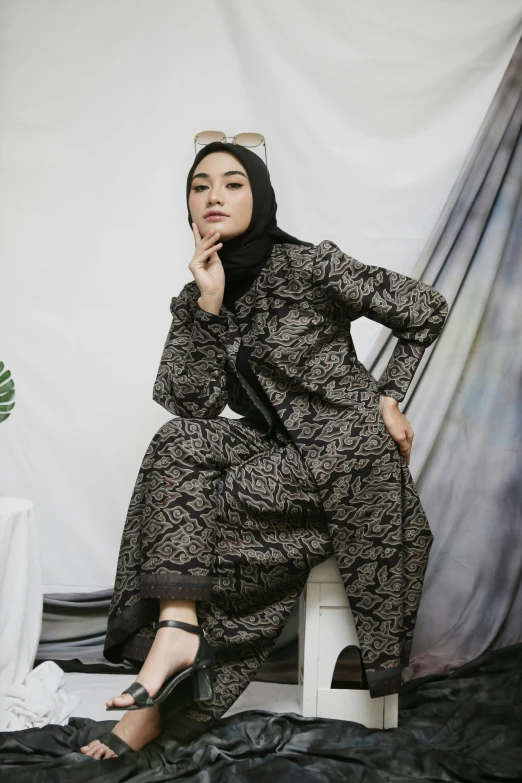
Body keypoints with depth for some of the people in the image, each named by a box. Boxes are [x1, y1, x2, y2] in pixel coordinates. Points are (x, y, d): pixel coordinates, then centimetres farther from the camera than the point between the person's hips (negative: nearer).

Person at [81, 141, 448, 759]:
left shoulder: (309, 265, -9)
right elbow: (190, 404, -7)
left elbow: (426, 311, -1)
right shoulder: (193, 301, 7)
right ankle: (177, 629, -26)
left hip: (349, 457, -5)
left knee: (181, 501, -18)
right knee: (179, 443, -19)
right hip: (281, 457, 6)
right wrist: (209, 305, -14)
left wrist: (388, 397, -3)